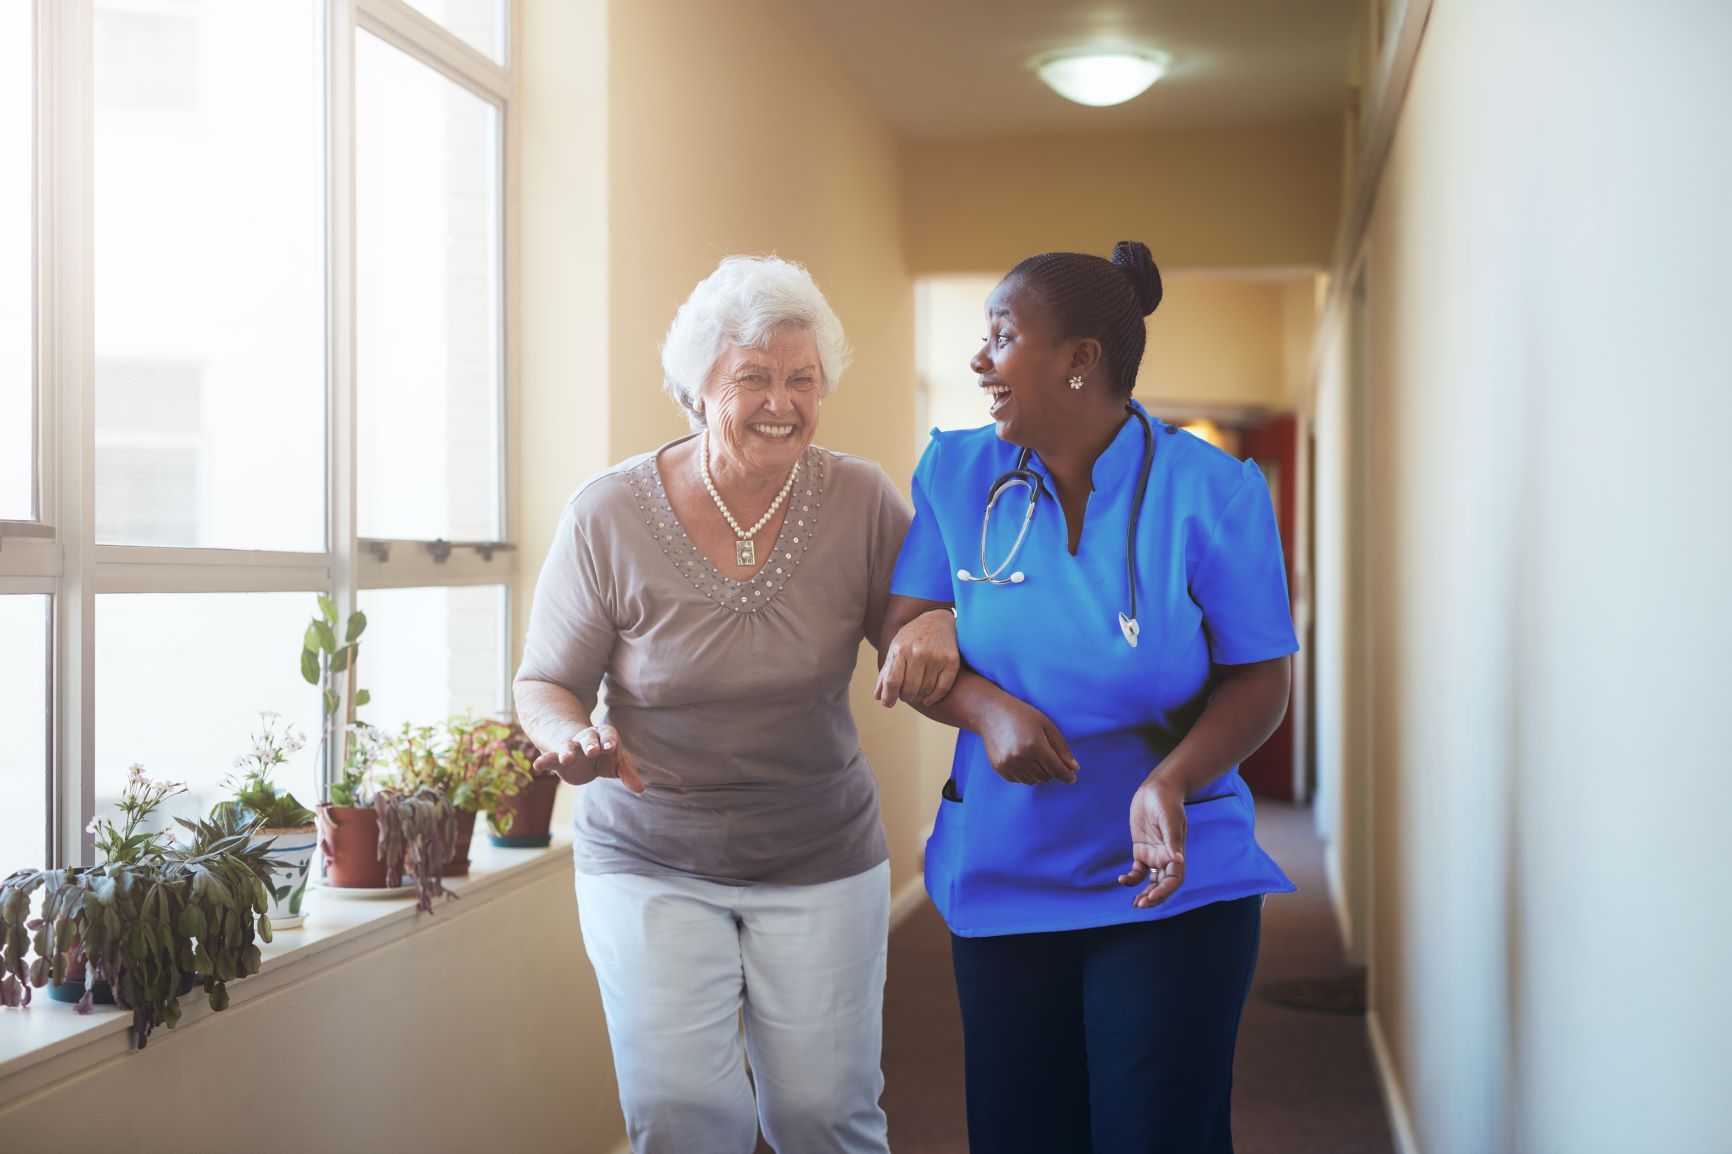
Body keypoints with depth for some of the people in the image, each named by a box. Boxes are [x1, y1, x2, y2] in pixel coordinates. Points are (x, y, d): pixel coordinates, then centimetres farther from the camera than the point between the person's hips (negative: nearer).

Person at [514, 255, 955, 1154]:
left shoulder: (862, 500, -6)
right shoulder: (608, 514, -10)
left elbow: (920, 630, 4)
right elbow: (545, 682, -1)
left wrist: (928, 641, -20)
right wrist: (571, 737, -23)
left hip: (820, 860, 1)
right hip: (651, 862, -1)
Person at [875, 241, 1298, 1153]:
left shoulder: (1212, 492, -10)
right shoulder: (959, 474, 1)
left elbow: (1259, 678, -6)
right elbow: (904, 635, 3)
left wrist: (1171, 780, -24)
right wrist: (985, 707, -17)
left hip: (1172, 883, -3)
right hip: (1000, 871, 3)